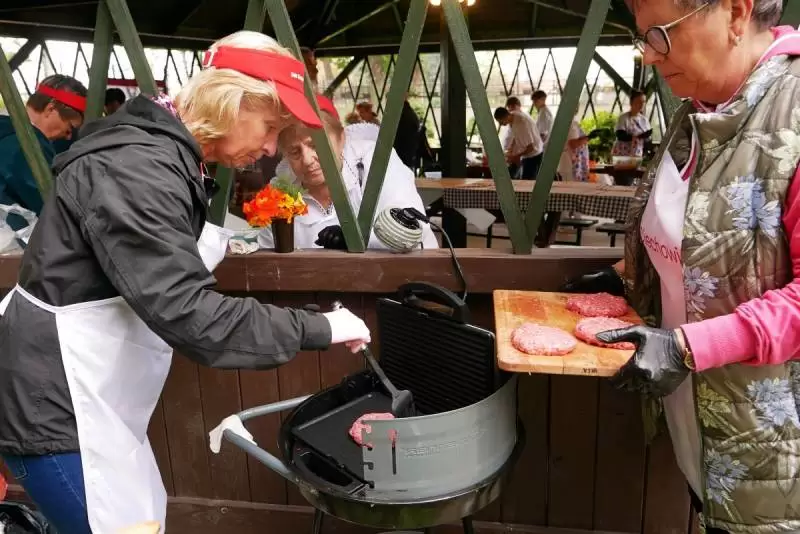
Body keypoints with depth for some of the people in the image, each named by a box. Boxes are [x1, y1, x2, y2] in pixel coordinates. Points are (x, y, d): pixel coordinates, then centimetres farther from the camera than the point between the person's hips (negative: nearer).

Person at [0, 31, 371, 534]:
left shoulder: (167, 155, 8)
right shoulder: (136, 169, -25)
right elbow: (185, 312, -32)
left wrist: (209, 244, 9)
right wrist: (315, 329, -27)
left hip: (92, 392, 10)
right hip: (56, 398, -10)